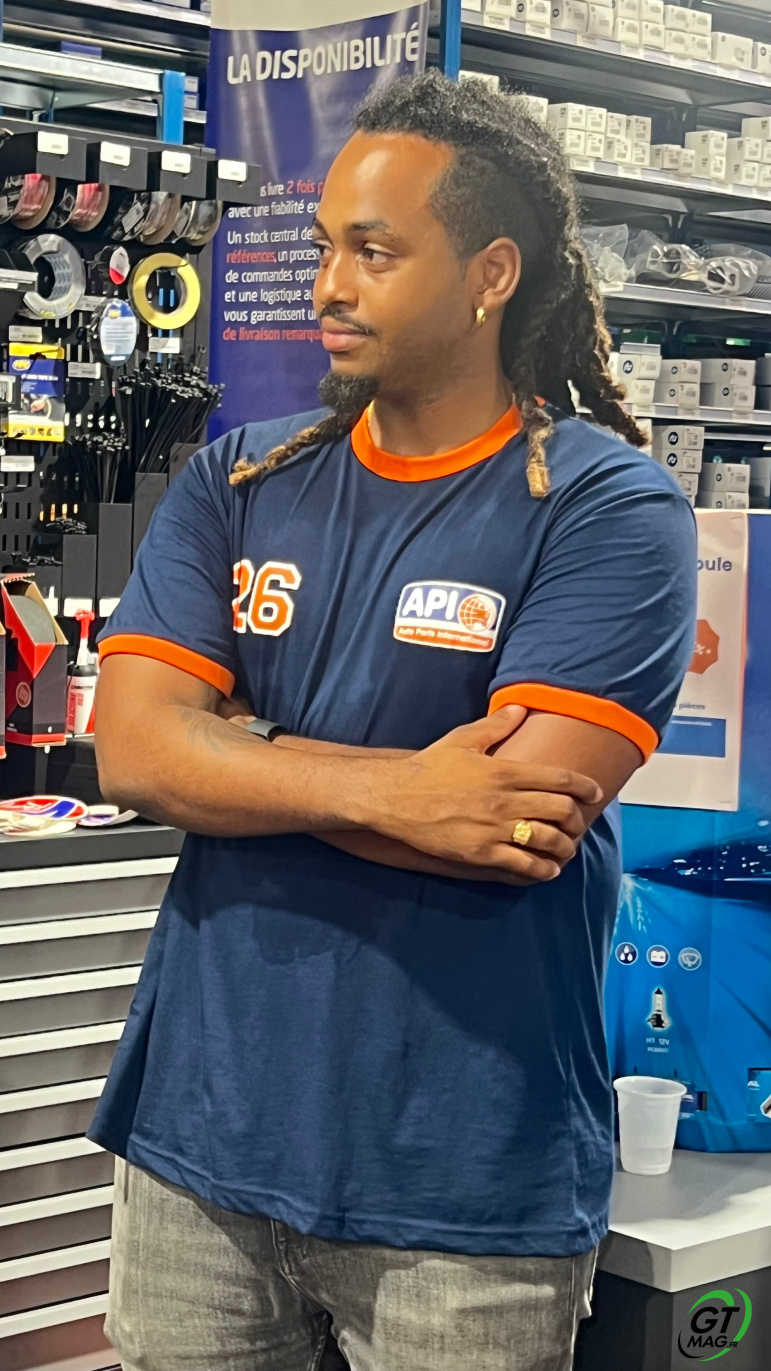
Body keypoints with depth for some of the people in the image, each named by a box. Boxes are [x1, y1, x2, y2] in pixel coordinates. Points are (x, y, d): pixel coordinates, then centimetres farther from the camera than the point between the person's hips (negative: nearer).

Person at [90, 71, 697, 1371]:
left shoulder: (608, 509, -8)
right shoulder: (238, 484, 5)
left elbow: (527, 830, -19)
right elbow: (132, 750, -6)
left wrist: (233, 758, -11)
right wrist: (388, 790, -19)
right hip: (203, 1134, 4)